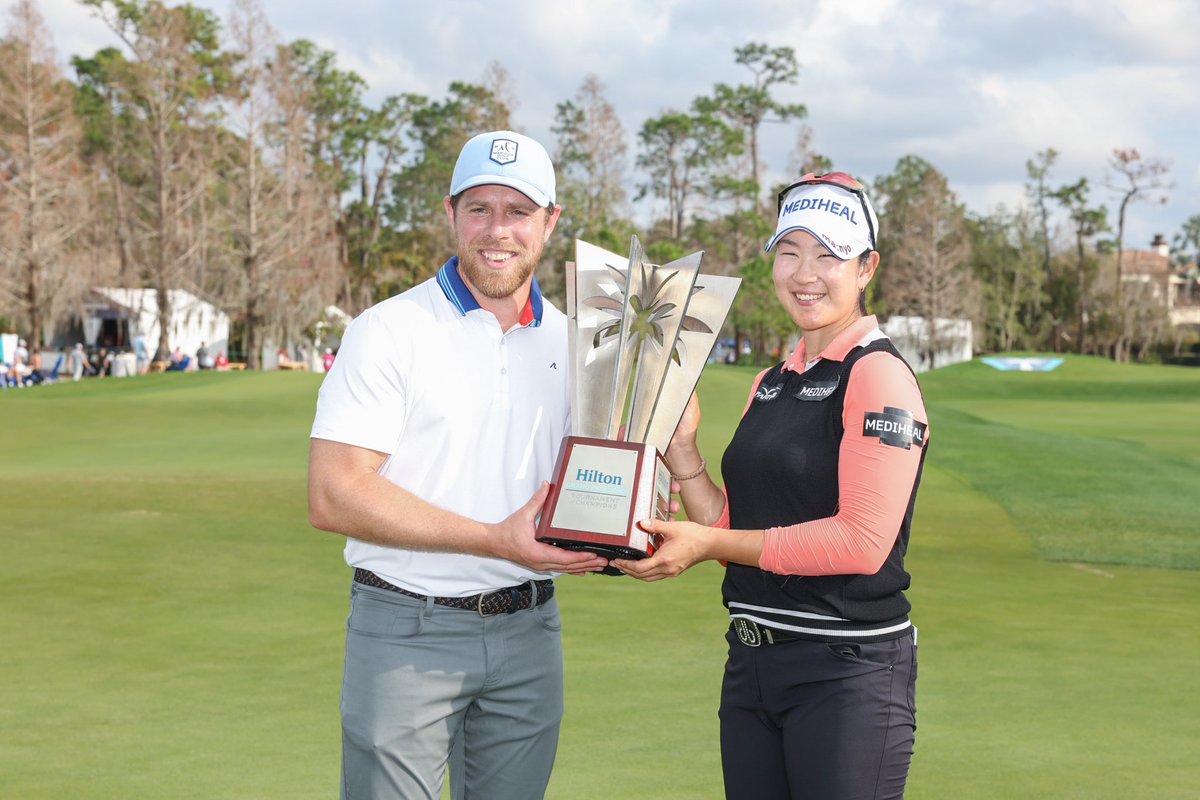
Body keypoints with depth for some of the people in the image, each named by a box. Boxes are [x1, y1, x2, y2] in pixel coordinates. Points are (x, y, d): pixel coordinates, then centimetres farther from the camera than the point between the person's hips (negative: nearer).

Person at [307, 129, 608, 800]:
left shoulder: (570, 342, 9)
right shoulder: (390, 331, -8)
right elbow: (334, 497, -16)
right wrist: (494, 540, -20)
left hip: (529, 632, 5)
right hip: (407, 633, -5)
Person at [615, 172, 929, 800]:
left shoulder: (878, 375, -10)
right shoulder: (771, 384, 15)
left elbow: (862, 541, -18)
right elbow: (736, 531, 13)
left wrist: (710, 543, -15)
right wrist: (680, 447, 2)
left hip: (849, 674, -8)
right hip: (752, 666, 8)